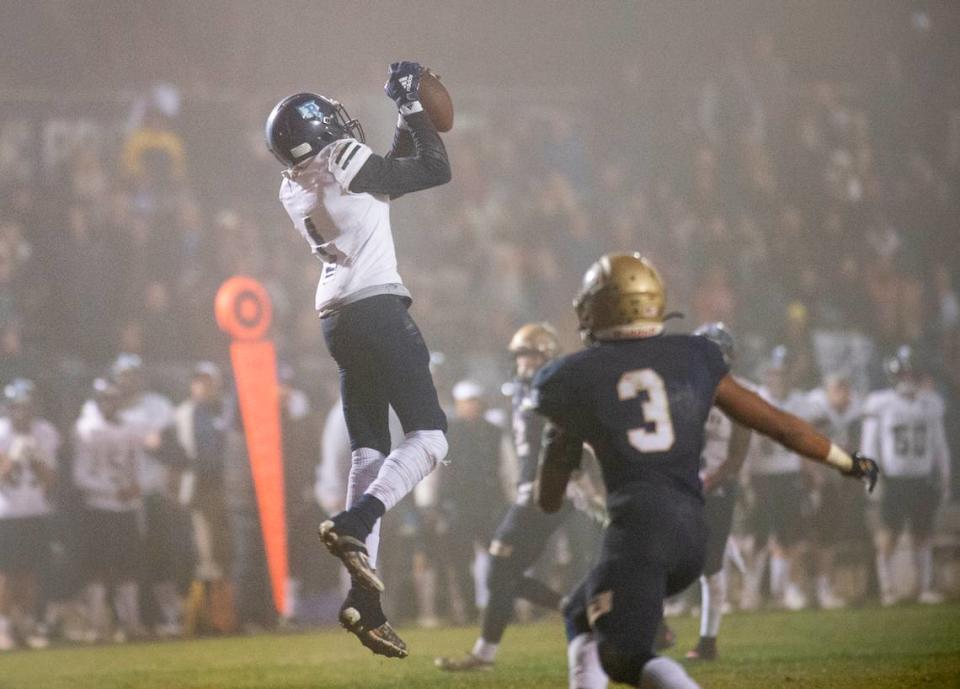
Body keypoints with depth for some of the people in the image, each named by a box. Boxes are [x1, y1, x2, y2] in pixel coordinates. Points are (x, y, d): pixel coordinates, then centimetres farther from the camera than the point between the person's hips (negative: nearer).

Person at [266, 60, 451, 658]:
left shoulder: (294, 190, 14)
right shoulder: (346, 161, -8)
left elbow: (381, 181, 25)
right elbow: (436, 171, -2)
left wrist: (409, 125, 25)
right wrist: (414, 108, 8)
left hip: (339, 320, 7)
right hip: (378, 310, -7)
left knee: (370, 452, 6)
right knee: (429, 436, -5)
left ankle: (366, 602, -1)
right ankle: (354, 525, -27)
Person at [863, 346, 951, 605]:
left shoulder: (931, 403, 6)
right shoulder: (880, 404, -6)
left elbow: (939, 445, 13)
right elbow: (869, 445, -4)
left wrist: (944, 480, 12)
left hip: (923, 479, 4)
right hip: (893, 479, -4)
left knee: (923, 533, 7)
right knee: (889, 533, -3)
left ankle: (926, 586, 14)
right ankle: (886, 588, 3)